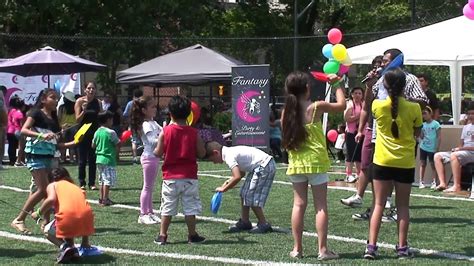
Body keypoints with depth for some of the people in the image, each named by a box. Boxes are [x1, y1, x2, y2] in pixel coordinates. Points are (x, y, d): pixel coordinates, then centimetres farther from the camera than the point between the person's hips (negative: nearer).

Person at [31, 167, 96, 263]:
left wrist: (39, 213, 12)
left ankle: (64, 246, -3)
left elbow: (51, 199, -3)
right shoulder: (76, 187, 33)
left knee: (48, 232, 27)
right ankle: (85, 246, 34)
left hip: (67, 217, -4)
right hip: (86, 215, 4)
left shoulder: (52, 185, 20)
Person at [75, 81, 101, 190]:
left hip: (95, 133, 2)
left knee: (93, 159, 4)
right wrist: (84, 110, -22)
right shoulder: (80, 101, -3)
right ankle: (82, 183, 7)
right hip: (83, 133, -2)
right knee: (82, 159, 1)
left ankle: (92, 183, 8)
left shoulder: (98, 102, 5)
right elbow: (78, 120, -6)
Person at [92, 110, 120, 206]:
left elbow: (93, 145, 13)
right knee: (108, 180, -5)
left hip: (99, 158, 8)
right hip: (108, 159, -8)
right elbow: (118, 144, -9)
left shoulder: (97, 132, 7)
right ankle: (105, 199, -7)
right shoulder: (111, 132, -14)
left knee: (102, 179, 16)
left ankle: (101, 198, 20)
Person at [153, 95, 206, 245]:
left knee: (167, 207, 9)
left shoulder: (165, 132, -6)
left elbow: (158, 153, -3)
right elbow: (201, 154, -2)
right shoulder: (193, 133, -5)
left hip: (170, 177, 0)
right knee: (190, 207, 7)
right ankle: (192, 235, 11)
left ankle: (162, 235, 11)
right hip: (189, 177, 0)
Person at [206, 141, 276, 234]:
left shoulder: (229, 156, -18)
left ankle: (264, 225, -2)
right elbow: (241, 172, 21)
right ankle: (244, 222, 22)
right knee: (245, 193, 15)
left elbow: (237, 177, -27)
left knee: (251, 196, -8)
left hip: (264, 166, -11)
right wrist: (229, 181, 9)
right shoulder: (231, 152, 13)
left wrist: (224, 189, -16)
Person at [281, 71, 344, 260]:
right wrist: (337, 85, 14)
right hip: (316, 162, -4)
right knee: (321, 206, 1)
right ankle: (323, 250, 0)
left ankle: (297, 248, 12)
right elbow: (342, 105, 3)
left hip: (296, 163, 4)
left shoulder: (287, 111, 1)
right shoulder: (316, 107, -10)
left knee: (299, 204, 9)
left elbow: (286, 140, 7)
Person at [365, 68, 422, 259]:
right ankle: (402, 247, 12)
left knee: (379, 205, 5)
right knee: (403, 206, 10)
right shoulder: (414, 108, -9)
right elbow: (417, 132, 5)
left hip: (383, 162, 0)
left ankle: (371, 246, -2)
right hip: (405, 163, 0)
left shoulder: (378, 106, -8)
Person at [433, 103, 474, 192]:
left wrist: (461, 148, -17)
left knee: (454, 155, -37)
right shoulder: (466, 127, 22)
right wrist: (457, 148, -3)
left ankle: (457, 186, -38)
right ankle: (443, 183, -16)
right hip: (463, 152, 9)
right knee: (437, 156, -3)